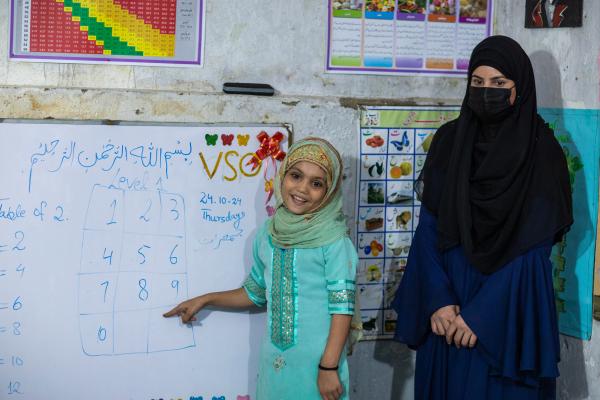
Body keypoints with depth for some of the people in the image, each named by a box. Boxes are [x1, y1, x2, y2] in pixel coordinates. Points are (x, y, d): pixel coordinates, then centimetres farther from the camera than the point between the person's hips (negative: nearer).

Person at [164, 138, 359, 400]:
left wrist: (329, 367, -16)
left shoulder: (333, 239, -10)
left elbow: (342, 307, -12)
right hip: (274, 363, 5)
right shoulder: (268, 234, 5)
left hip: (317, 362, -5)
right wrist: (205, 300, 16)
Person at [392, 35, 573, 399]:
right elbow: (428, 228, 0)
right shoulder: (449, 140, 2)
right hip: (449, 302, 3)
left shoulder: (542, 151, -8)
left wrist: (481, 314, -16)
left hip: (511, 306, -3)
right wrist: (438, 300, -12)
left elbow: (534, 247, -12)